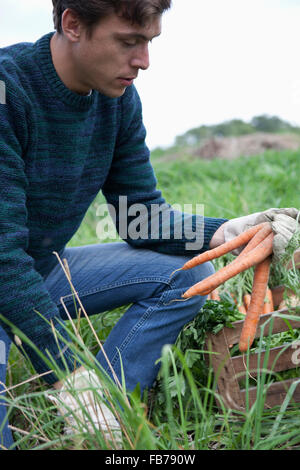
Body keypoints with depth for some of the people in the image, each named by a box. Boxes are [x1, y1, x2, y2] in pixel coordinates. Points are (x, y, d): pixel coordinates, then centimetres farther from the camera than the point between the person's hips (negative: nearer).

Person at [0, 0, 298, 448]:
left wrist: (227, 230, -18)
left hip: (46, 272, 7)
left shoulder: (120, 99, -3)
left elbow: (141, 217, 0)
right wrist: (68, 375, -31)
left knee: (187, 274, -6)